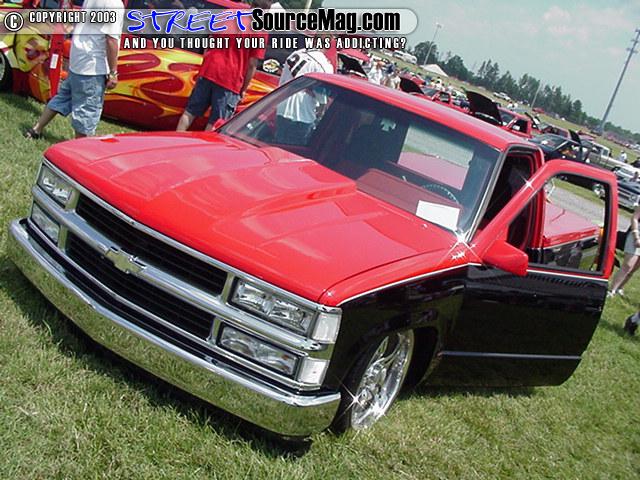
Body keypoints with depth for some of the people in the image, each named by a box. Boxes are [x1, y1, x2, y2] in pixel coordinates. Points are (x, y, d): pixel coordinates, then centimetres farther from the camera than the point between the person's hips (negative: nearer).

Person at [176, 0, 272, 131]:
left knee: (189, 113, 12)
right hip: (231, 80, -4)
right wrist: (243, 90, 6)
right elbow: (252, 64, -4)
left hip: (209, 70, 4)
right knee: (214, 124, 2)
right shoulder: (260, 32, -3)